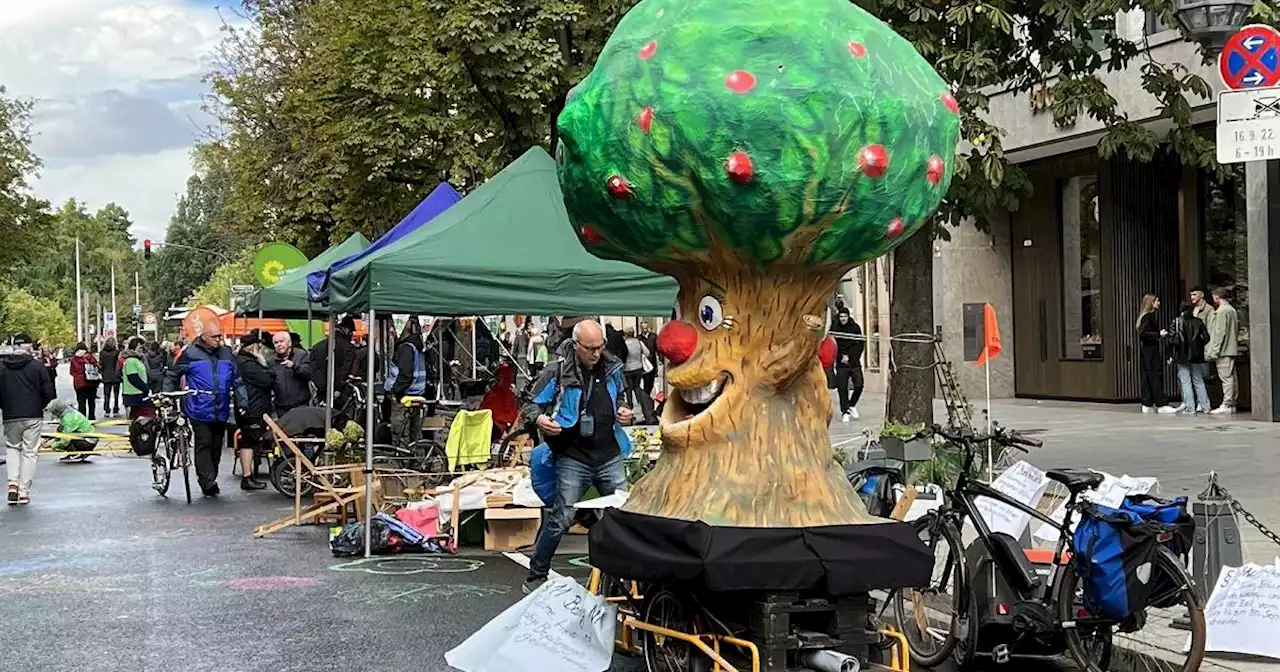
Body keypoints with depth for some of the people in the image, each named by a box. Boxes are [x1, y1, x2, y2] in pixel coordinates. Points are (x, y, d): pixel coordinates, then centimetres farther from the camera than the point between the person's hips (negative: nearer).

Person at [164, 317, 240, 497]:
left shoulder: (226, 353, 10)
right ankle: (207, 482, -8)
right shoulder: (190, 353, -3)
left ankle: (211, 481, 20)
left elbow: (236, 379, 17)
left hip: (221, 411, 5)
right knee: (204, 445, -9)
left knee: (217, 445, 10)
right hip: (200, 410, -5)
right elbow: (172, 376, 6)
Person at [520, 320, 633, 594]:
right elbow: (531, 405, -3)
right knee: (561, 518, -2)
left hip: (610, 457, 4)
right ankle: (535, 576, 11)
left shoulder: (612, 369, 6)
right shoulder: (557, 373, -9)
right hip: (573, 458, -4)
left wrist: (623, 413, 5)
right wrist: (539, 419, -23)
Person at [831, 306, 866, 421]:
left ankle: (852, 405, 19)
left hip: (854, 363, 1)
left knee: (859, 385, -7)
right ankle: (845, 412, 8)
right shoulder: (835, 328, 1)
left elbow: (860, 344, 2)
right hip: (841, 364, -1)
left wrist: (849, 356, -7)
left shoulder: (855, 327, 3)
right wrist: (842, 356, -11)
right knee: (842, 388, -2)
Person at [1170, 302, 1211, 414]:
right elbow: (1206, 338, -3)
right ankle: (1204, 406, 10)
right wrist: (1199, 346, 14)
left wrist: (1171, 355, -5)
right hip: (1196, 356, 3)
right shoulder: (1198, 322, 2)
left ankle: (1190, 407, -3)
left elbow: (1174, 340, -13)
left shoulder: (1177, 322, -7)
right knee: (1198, 381, 12)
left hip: (1182, 356, -3)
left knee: (1185, 382, 1)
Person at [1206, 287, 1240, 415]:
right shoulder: (1232, 310, 17)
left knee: (1226, 377, -10)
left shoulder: (1221, 311, -12)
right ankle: (1232, 404, 13)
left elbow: (1220, 333, -17)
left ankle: (1226, 405, -11)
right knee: (1231, 377, 10)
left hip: (1223, 351, -10)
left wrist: (1214, 351, -16)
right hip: (1232, 349, 10)